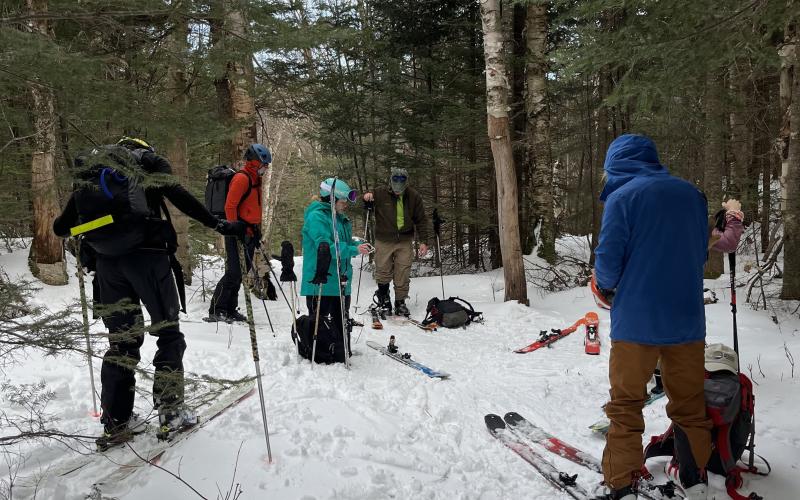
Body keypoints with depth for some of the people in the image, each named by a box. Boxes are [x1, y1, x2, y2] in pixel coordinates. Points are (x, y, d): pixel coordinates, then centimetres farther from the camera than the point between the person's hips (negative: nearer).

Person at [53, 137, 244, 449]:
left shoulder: (91, 169, 20)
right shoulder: (150, 162, 8)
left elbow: (61, 226, 17)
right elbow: (180, 198, -10)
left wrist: (64, 228, 40)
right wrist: (218, 225, -12)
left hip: (107, 260, 4)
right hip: (147, 254, -4)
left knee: (122, 339, 12)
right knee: (168, 333, 6)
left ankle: (114, 425, 11)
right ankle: (170, 414, 3)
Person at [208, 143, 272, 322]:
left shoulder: (255, 179, 19)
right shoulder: (242, 178, -12)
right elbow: (230, 206, -18)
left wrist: (257, 231, 22)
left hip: (249, 232, 10)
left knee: (241, 273, 11)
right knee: (234, 272, -11)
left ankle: (230, 310, 18)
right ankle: (216, 311, -4)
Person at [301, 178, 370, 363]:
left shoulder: (341, 219, 16)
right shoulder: (316, 217, -13)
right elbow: (326, 246, -23)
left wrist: (359, 245, 1)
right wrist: (354, 250, -25)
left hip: (340, 282, 9)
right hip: (321, 281, -9)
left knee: (341, 321, 15)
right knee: (319, 319, -1)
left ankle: (341, 356, 26)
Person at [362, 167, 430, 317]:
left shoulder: (413, 196, -1)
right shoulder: (380, 194, -6)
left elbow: (421, 220, 5)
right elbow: (365, 208, 9)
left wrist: (423, 241, -1)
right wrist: (366, 199, -15)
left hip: (405, 241, 1)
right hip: (384, 241, -1)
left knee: (403, 275, 2)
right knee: (383, 272, 3)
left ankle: (400, 302, 16)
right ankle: (383, 298, 25)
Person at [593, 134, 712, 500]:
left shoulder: (622, 197, -10)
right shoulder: (691, 194, 6)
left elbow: (608, 260, -13)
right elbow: (700, 254, 15)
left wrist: (607, 284, 8)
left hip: (636, 320, -4)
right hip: (687, 319, 5)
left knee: (626, 405, 7)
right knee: (689, 404, 17)